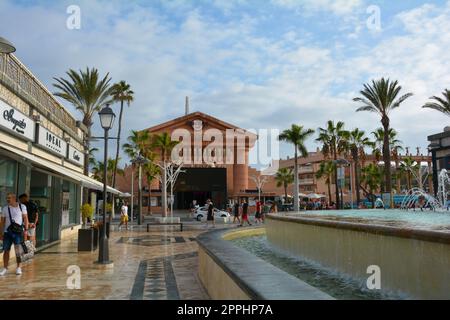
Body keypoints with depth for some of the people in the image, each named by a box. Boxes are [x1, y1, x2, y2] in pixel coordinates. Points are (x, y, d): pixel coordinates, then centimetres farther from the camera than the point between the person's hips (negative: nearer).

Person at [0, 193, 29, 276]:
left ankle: (18, 268, 9)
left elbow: (25, 218, 2)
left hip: (18, 232, -2)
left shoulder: (22, 207, 0)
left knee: (18, 250, -3)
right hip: (7, 232, 2)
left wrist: (26, 229, -5)